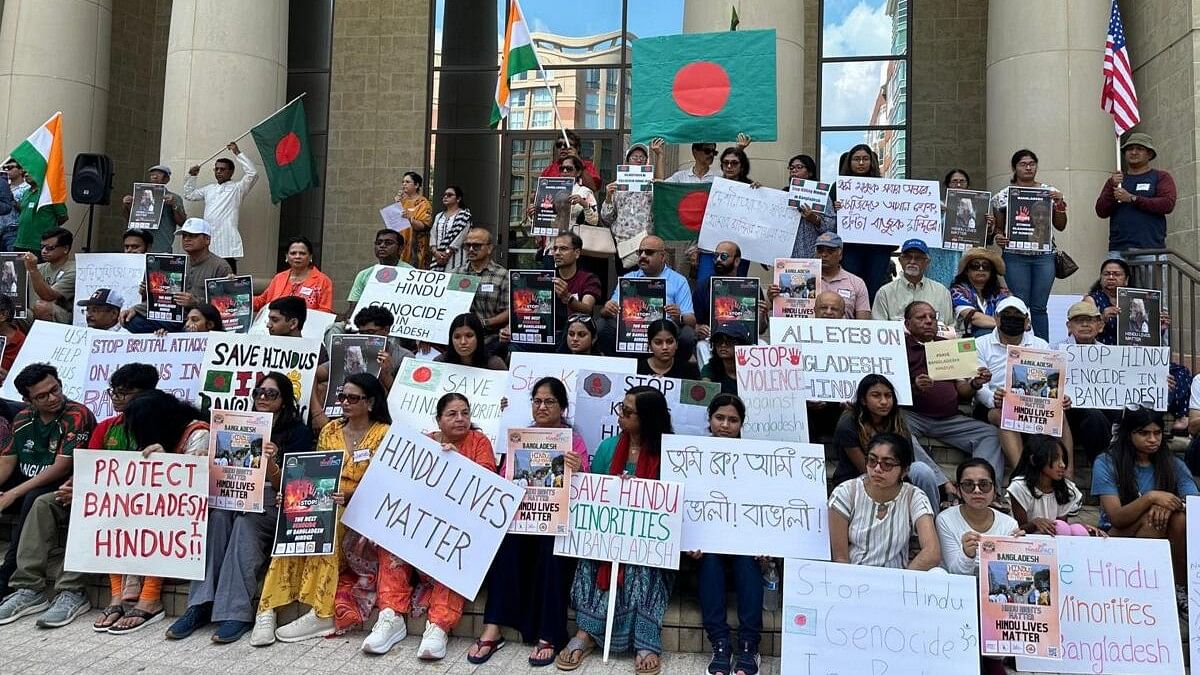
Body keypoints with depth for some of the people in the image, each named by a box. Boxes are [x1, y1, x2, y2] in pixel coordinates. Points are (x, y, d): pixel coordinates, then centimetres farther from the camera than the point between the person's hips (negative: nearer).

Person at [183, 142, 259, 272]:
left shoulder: (237, 188, 5)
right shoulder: (209, 189, 23)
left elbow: (252, 173, -9)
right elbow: (189, 195, 34)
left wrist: (237, 153, -5)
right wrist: (191, 176, 23)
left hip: (227, 245, -6)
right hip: (208, 242, 6)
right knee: (207, 278, 5)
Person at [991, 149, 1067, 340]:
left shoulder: (1049, 192, 9)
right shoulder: (1003, 196, 5)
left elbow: (1060, 226, 9)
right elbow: (998, 227, 10)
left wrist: (1059, 204, -5)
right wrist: (998, 237, -12)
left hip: (1044, 256, 1)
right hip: (1015, 256, -1)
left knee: (1039, 307, 2)